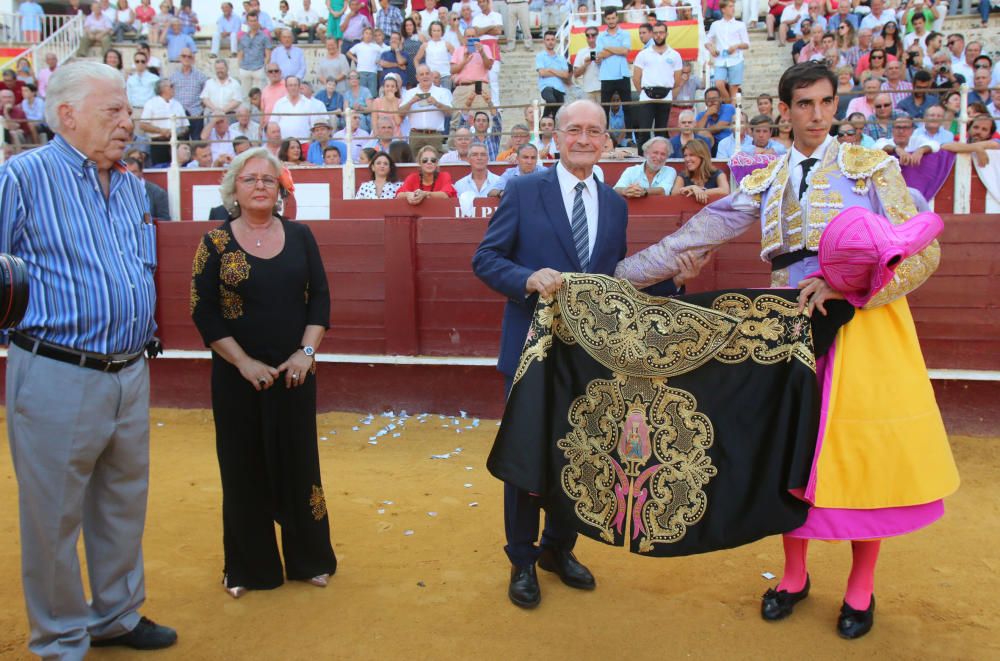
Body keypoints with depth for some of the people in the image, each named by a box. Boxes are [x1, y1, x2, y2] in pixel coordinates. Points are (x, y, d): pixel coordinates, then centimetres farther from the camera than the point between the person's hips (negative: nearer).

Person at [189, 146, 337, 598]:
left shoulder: (300, 237, 3)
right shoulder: (215, 243, -3)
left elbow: (320, 296, 3)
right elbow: (204, 312, -6)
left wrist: (307, 351, -9)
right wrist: (244, 362, -12)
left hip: (294, 372, 2)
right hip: (237, 375, -1)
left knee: (298, 463, 9)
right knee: (244, 469, 8)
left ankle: (308, 558, 25)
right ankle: (248, 566, 23)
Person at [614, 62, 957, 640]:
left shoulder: (872, 168, 1)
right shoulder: (767, 183, 10)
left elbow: (923, 251, -6)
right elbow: (696, 237, 4)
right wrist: (621, 275, -2)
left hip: (865, 326, -2)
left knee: (864, 453, 1)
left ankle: (861, 587, 21)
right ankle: (795, 575, 27)